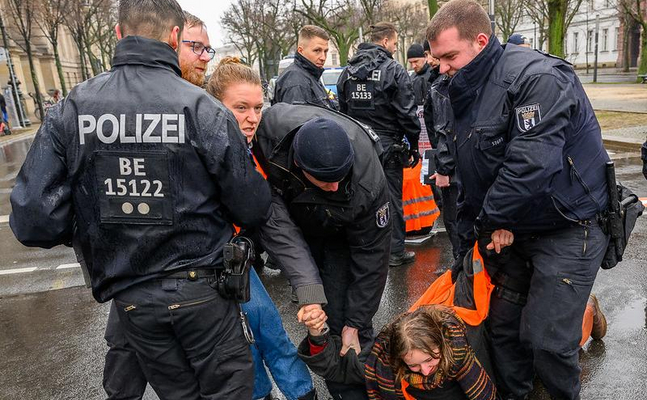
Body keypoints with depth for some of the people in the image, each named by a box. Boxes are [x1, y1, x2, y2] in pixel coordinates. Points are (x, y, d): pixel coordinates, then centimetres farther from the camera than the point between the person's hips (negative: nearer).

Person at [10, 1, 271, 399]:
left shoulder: (70, 111, -8)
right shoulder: (205, 109, -16)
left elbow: (33, 221, -10)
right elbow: (254, 210, -12)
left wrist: (91, 229, 11)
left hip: (130, 299, 4)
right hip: (201, 288, -3)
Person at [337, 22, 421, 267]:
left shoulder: (348, 72, 9)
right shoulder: (394, 71, -9)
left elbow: (342, 111, 12)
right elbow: (407, 113, -10)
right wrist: (414, 145, -1)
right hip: (386, 146, -5)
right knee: (391, 198, 4)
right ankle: (395, 251, 13)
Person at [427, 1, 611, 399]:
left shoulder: (536, 77, -22)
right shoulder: (466, 93, 5)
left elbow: (532, 164, -31)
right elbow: (471, 177, 11)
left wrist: (491, 219, -16)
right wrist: (469, 238, 11)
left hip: (569, 228, -8)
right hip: (511, 230, 8)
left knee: (547, 339, -4)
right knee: (503, 324, 13)